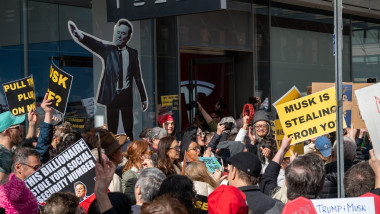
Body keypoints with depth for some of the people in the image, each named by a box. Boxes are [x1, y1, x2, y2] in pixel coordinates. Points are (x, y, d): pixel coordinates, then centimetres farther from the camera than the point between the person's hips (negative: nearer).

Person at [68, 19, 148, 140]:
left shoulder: (133, 53, 6)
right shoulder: (107, 49, 0)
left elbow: (138, 77, 11)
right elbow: (94, 43, -22)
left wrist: (144, 98, 14)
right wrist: (80, 36, -45)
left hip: (126, 95, 1)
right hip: (111, 95, -1)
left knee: (129, 131, 5)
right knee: (112, 131, 2)